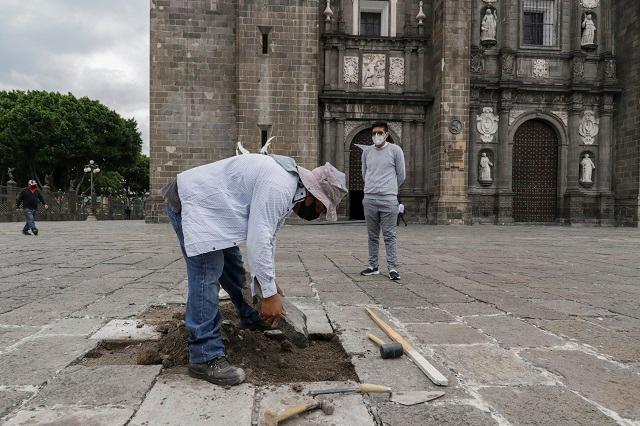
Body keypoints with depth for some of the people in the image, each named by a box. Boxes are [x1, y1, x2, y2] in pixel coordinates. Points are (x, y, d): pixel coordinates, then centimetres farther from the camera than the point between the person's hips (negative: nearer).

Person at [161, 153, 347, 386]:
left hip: (209, 206, 11)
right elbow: (258, 240, -30)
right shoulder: (278, 186, -27)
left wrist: (269, 281, 15)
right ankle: (205, 357, -9)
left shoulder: (287, 190, 6)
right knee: (207, 276, -14)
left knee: (233, 267, 20)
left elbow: (268, 236, 15)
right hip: (191, 203, -10)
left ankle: (251, 318, 39)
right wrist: (270, 293, -24)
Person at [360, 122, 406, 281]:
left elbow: (401, 175, 7)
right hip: (369, 199, 4)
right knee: (372, 236, 9)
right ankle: (373, 266, 17)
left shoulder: (395, 150, 1)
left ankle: (393, 268, 0)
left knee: (389, 236, -4)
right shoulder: (366, 151, 10)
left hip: (388, 200, -3)